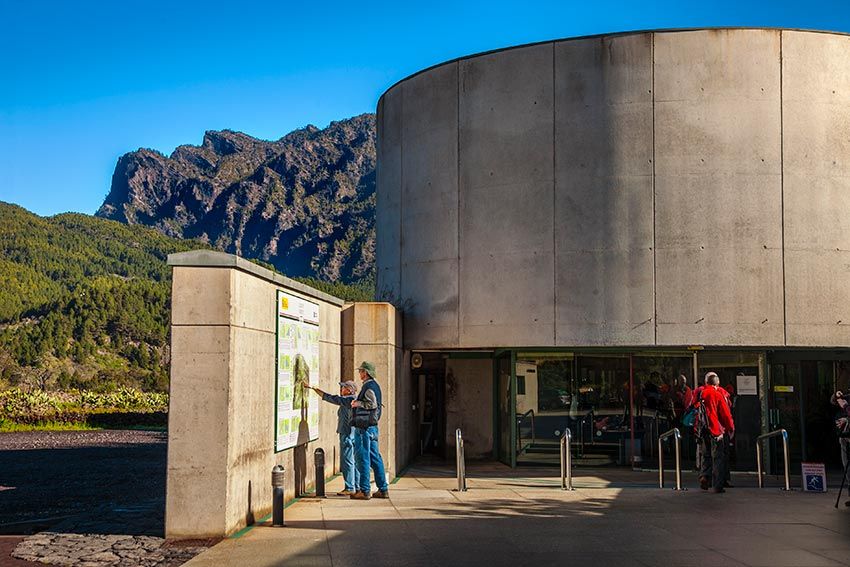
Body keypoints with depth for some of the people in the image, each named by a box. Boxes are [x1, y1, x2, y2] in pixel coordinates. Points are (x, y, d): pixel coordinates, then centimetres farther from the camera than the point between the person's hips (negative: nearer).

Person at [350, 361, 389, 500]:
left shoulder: (369, 386, -12)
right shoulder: (375, 385, 18)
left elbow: (373, 404, -24)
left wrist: (358, 403, -13)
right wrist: (358, 403, 18)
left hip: (364, 427, -10)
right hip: (372, 426, 10)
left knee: (362, 457, -6)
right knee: (375, 458, 11)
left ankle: (364, 491, -4)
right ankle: (383, 489, 13)